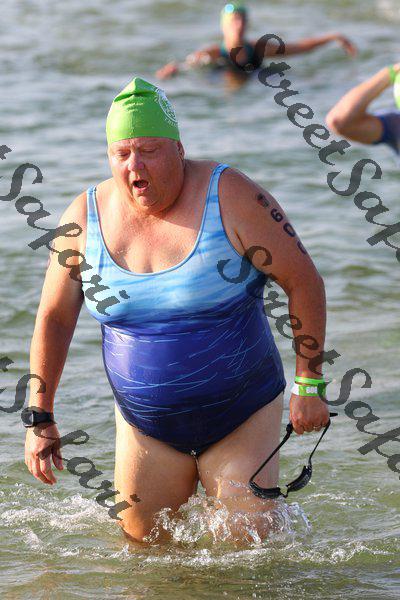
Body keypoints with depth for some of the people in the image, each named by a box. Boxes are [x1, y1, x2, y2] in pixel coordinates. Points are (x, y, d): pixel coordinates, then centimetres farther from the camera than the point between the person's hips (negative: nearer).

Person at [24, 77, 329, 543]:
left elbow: (302, 281, -9)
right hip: (147, 426, 3)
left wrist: (309, 383, -12)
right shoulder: (84, 218, -5)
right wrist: (40, 417, 5)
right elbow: (53, 317, 6)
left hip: (241, 417, -3)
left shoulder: (231, 198, -14)